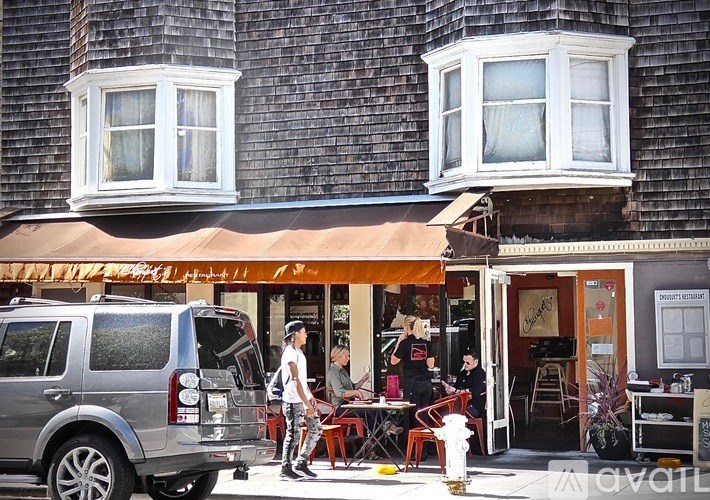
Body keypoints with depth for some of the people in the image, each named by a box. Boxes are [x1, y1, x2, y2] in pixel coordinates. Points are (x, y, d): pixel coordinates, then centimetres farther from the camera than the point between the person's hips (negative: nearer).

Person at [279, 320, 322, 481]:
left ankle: (301, 463, 14)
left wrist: (310, 396, 14)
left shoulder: (298, 351, 16)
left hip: (303, 399, 10)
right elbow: (295, 380, -21)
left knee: (316, 428, 8)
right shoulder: (290, 353, -15)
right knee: (293, 434, -4)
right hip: (294, 401, -10)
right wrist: (307, 403, -24)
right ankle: (286, 470, 6)